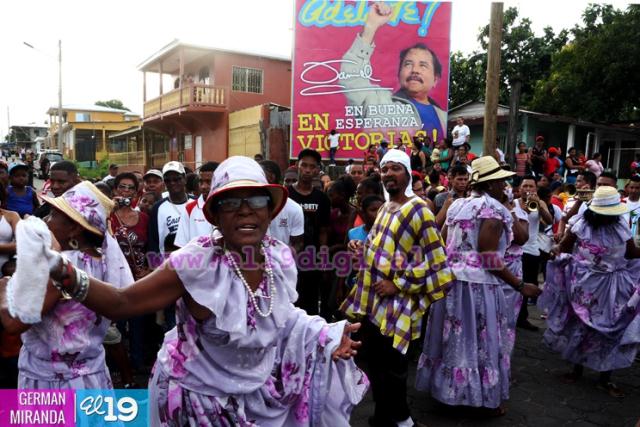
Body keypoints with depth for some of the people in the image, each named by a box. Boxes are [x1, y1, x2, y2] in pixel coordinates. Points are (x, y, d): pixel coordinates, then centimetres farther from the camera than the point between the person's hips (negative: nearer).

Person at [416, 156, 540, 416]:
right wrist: (520, 286, -10)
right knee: (480, 340, 6)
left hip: (450, 280, 7)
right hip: (478, 284, -7)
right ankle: (487, 399, 20)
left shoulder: (457, 205, 10)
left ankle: (447, 389, 30)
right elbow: (490, 260, -16)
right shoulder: (493, 209, -12)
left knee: (454, 337, 17)